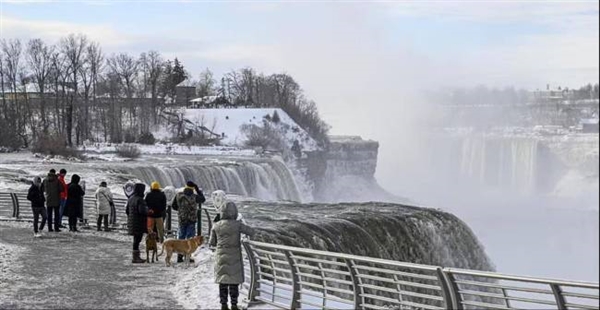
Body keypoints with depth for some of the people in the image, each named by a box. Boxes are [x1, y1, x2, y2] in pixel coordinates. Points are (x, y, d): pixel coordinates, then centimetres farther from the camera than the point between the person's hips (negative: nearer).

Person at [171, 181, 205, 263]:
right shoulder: (194, 197, -14)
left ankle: (179, 257, 15)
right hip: (191, 220, -3)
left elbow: (173, 206, 5)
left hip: (181, 220, 3)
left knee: (181, 237, 13)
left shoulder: (178, 196, -4)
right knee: (190, 238, 3)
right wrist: (198, 190, 10)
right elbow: (203, 199, 5)